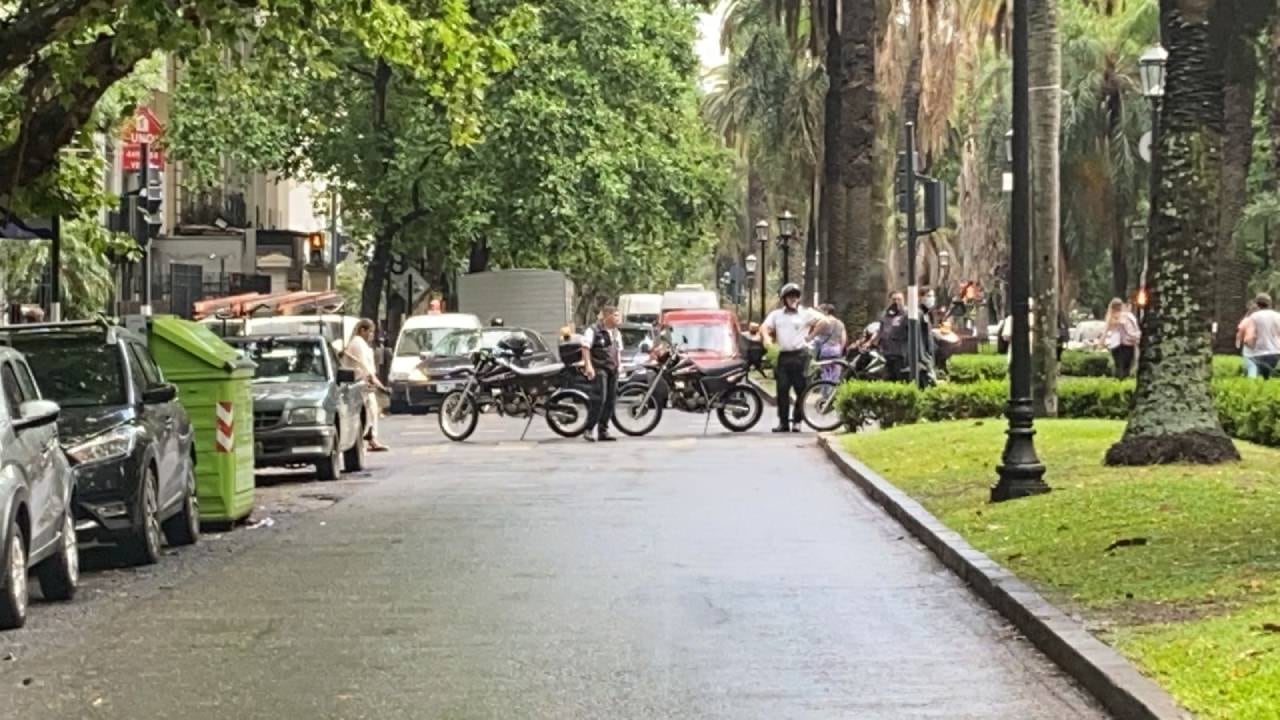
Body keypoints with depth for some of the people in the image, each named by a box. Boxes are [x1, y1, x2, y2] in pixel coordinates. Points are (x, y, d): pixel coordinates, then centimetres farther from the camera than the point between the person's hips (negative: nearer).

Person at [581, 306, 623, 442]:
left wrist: (619, 364, 16)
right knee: (600, 399, -17)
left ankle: (603, 431, 12)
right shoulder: (594, 330, -7)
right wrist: (588, 365, -20)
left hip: (613, 369, 8)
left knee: (610, 400, 6)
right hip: (599, 368, -8)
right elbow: (585, 348, -12)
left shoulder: (616, 333, 18)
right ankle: (589, 430, -12)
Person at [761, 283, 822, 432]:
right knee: (782, 390, -1)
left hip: (800, 354, -3)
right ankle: (783, 422, 2)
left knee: (801, 390, -3)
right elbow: (765, 327, 11)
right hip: (783, 355, 3)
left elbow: (823, 321, -3)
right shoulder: (776, 315, 15)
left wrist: (811, 335, -4)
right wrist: (767, 338, -8)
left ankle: (797, 421, 4)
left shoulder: (806, 313, 3)